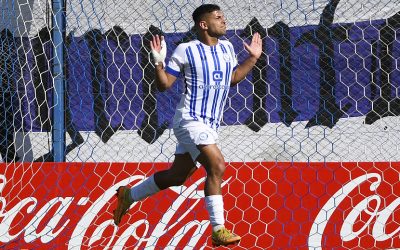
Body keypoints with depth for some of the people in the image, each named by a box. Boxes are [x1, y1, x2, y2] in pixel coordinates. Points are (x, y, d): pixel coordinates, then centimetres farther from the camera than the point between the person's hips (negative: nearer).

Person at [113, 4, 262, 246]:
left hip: (210, 125, 8)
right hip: (191, 120, -8)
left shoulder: (227, 47, 10)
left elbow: (233, 78, 26)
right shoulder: (186, 50, -9)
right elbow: (164, 85, -5)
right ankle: (219, 231, -20)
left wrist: (253, 58, 19)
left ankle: (129, 195, 36)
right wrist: (159, 62, -20)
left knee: (176, 176, 15)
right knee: (217, 166, -23)